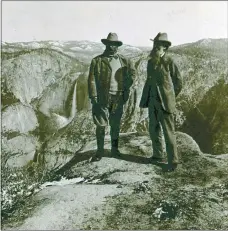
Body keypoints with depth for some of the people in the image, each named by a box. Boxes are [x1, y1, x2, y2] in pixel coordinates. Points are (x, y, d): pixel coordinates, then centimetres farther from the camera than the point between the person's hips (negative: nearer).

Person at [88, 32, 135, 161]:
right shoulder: (97, 60, 1)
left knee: (116, 125, 12)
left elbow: (132, 73, 21)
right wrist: (93, 96, -11)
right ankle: (100, 151, 11)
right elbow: (92, 79, -3)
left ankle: (115, 149, 26)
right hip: (102, 98, -2)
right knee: (101, 125, 0)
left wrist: (126, 88, 10)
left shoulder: (124, 61, 9)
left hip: (118, 98, 2)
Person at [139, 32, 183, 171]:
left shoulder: (169, 61, -9)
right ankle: (158, 156, 27)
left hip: (165, 102, -6)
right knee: (154, 130, 12)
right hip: (152, 101, 7)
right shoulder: (150, 62, 9)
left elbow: (179, 81, -3)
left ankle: (173, 161, 6)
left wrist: (170, 97, 6)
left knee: (168, 131, -3)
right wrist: (145, 99, 11)